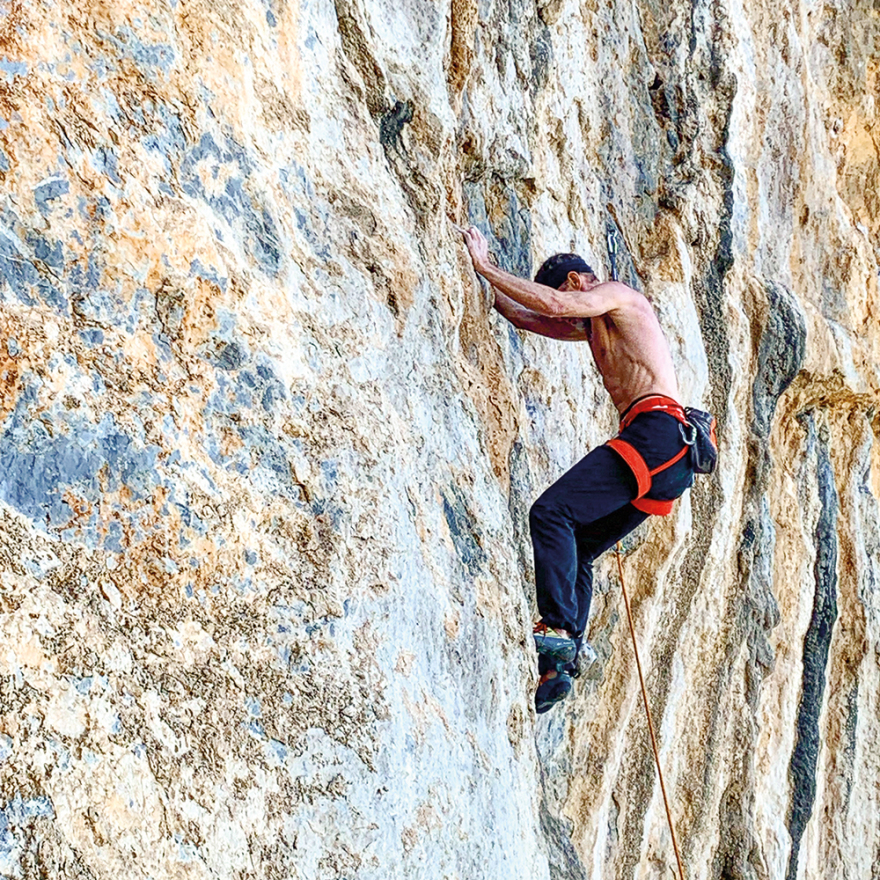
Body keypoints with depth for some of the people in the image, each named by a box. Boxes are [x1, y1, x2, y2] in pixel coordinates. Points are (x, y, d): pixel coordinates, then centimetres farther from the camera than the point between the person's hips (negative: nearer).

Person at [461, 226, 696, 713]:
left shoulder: (617, 294, 4)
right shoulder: (593, 326, 32)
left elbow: (553, 304, -14)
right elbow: (526, 317, 39)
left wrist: (488, 268, -6)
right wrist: (484, 283, 31)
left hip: (657, 433, -10)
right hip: (669, 454, 10)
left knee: (552, 512, -21)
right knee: (574, 549, 10)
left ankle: (560, 630, -31)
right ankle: (559, 664, 5)